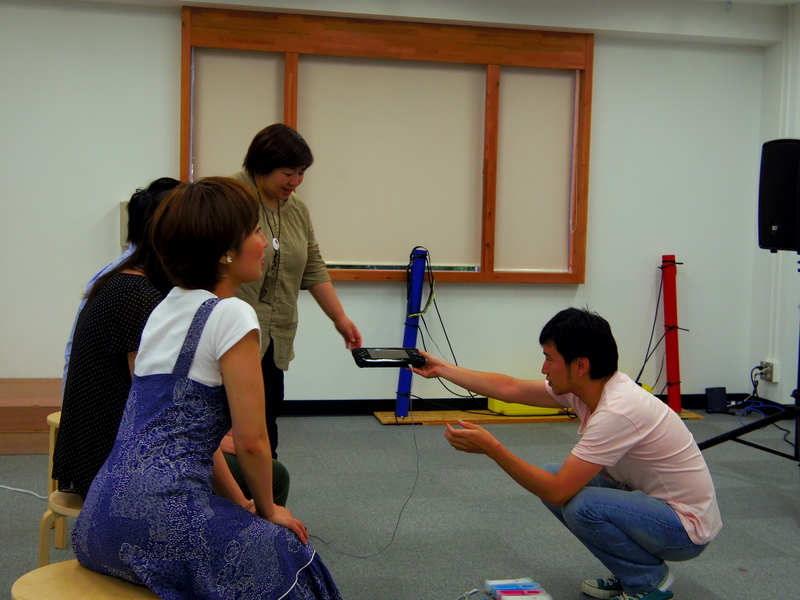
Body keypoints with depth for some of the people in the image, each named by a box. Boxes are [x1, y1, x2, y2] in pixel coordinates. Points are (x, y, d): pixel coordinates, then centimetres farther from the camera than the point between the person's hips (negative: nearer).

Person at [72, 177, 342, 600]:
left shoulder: (166, 308, 15)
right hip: (159, 515, -9)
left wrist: (239, 502, 19)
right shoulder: (231, 315, -12)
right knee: (290, 555, 9)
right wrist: (268, 509, 6)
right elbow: (251, 440, -10)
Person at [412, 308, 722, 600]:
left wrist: (491, 448, -29)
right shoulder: (589, 387, -4)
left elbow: (557, 492, -31)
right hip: (651, 499, 9)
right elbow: (510, 388, 5)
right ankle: (629, 573, 12)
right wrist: (441, 369, 9)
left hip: (686, 525, -9)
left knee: (580, 505, -30)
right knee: (551, 476, 3)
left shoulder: (616, 411, -31)